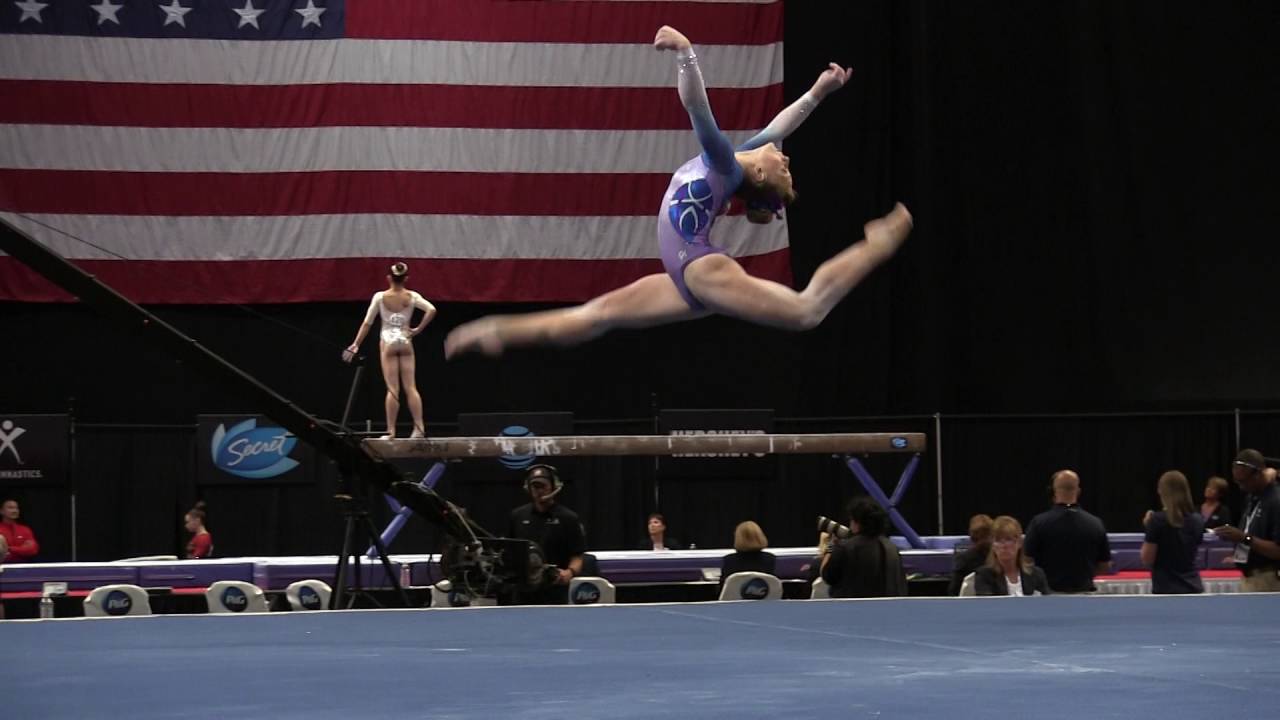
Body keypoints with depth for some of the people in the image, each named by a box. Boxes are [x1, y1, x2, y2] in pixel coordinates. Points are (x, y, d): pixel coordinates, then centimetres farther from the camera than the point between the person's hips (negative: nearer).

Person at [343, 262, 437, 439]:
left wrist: (356, 345, 4)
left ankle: (391, 430, -6)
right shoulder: (412, 296, -2)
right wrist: (418, 329, -4)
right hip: (405, 342, 1)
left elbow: (367, 323, -3)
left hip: (388, 342, -1)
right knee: (410, 387, 4)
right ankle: (419, 428, -3)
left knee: (393, 389, -2)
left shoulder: (380, 297, -5)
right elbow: (431, 310, -14)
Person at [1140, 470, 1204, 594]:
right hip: (1193, 589, 5)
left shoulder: (1158, 520, -11)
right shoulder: (1197, 520, 6)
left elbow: (1147, 559, -7)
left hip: (1166, 591, -5)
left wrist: (1148, 527, 4)